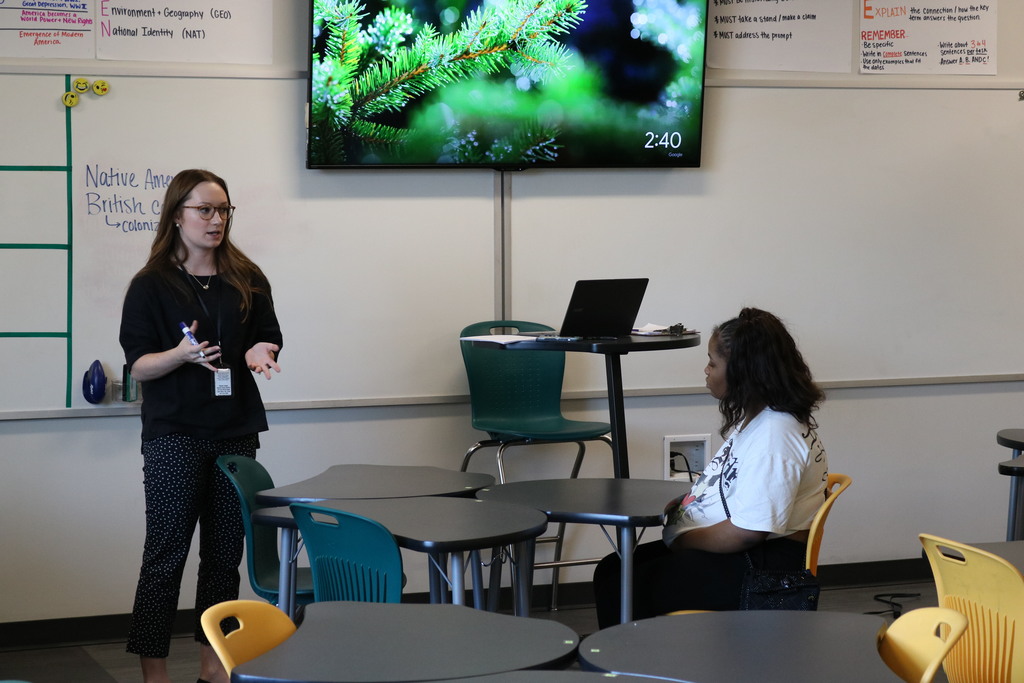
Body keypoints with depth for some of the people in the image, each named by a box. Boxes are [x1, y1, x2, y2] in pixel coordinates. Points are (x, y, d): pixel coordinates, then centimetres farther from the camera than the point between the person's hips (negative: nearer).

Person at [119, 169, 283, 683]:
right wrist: (183, 354, -23)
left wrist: (259, 353, -12)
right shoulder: (151, 286, -2)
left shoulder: (247, 280, 8)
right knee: (166, 553, -6)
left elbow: (267, 341, 11)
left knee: (225, 552, 9)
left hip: (236, 431, 4)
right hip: (174, 434, -4)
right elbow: (138, 365, -5)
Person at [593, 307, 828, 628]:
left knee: (622, 587, -16)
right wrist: (686, 499, 7)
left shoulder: (775, 433, -22)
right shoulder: (756, 419, 12)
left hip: (759, 565, -11)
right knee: (610, 570, 7)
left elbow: (748, 531, -25)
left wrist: (682, 540, -12)